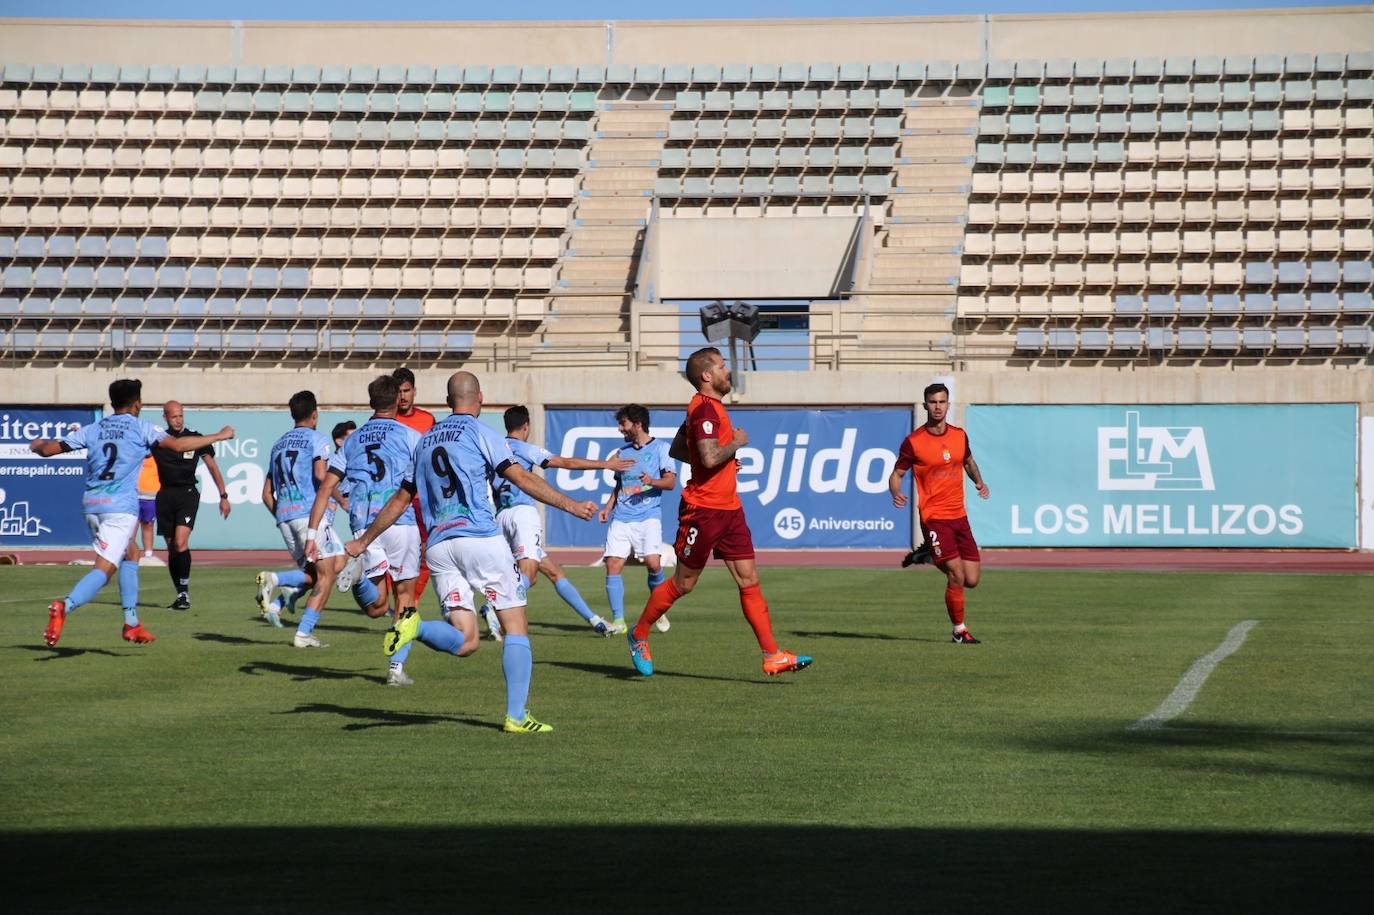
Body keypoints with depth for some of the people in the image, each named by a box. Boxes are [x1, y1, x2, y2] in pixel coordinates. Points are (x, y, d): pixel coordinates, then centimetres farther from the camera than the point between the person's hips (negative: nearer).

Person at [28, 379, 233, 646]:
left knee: (131, 554, 24)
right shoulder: (141, 428, 1)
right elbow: (177, 445, -11)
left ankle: (131, 624, 19)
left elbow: (49, 449, 14)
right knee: (104, 569, -10)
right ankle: (66, 605, -37)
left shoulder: (92, 429, 13)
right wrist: (219, 436, -2)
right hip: (120, 506, -6)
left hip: (91, 504, 6)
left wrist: (37, 444, 38)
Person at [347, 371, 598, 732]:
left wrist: (363, 541, 36)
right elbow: (521, 478, -10)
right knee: (516, 626, 2)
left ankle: (414, 625, -24)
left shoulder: (425, 441, 20)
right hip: (481, 540, -5)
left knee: (464, 641, 3)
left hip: (438, 546, 5)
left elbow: (400, 499, 25)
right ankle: (516, 716, -5)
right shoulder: (480, 433, 2)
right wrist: (570, 505, -15)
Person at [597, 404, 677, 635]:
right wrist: (608, 507, 12)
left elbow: (670, 481, -3)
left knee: (653, 562, -20)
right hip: (621, 518, 5)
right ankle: (618, 620, -4)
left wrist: (653, 481, -22)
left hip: (648, 516, -5)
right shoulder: (622, 451, 20)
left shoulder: (660, 448, 3)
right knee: (613, 564, -9)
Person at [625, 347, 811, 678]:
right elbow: (710, 458, -29)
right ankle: (639, 635, 22)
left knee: (749, 581, 2)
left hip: (729, 508, 9)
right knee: (683, 583, 3)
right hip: (704, 510, -9)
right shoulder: (704, 409, -16)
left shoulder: (709, 406, 15)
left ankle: (772, 656, -1)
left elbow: (676, 450, 23)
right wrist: (737, 442, -12)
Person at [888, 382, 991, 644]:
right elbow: (896, 474, 0)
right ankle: (959, 630, 3)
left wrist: (979, 482, 5)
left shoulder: (960, 436, 7)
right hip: (934, 517, -5)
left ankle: (933, 556, 32)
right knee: (957, 576, -14)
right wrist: (896, 494, -21)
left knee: (971, 581, 4)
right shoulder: (913, 441, -7)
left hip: (959, 516, 5)